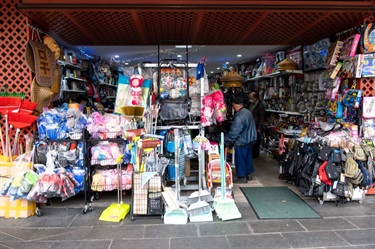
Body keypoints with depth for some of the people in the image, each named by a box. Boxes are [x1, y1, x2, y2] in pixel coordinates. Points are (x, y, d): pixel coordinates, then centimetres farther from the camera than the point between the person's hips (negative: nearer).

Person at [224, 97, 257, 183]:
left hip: (242, 141, -10)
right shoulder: (247, 112, 5)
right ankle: (248, 174, 31)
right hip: (251, 139, 10)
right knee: (248, 157, 19)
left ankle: (242, 177, 11)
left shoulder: (239, 116, -25)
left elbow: (234, 132, -25)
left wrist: (225, 139, -14)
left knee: (240, 159, 3)